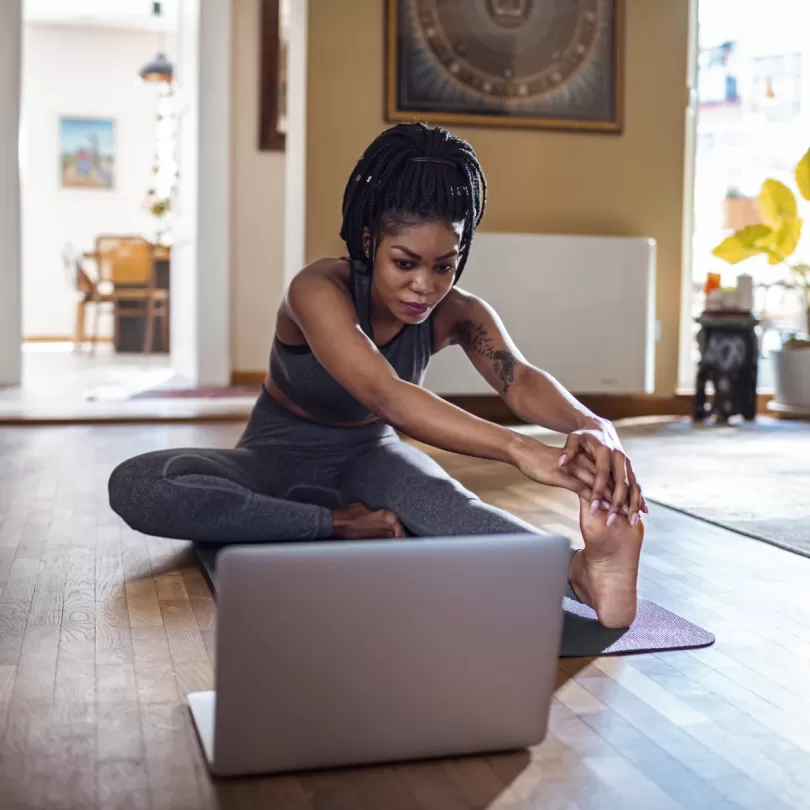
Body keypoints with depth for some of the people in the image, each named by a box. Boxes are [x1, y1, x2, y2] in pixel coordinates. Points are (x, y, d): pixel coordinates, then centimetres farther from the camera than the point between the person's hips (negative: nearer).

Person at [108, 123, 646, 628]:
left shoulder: (457, 314, -15)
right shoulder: (318, 291, -29)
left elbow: (521, 381, -34)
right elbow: (385, 396, -46)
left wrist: (593, 428, -59)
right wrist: (519, 449, -60)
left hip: (367, 457, 2)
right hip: (280, 458, -1)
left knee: (449, 502, -35)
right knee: (135, 485, -31)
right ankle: (342, 526, -32)